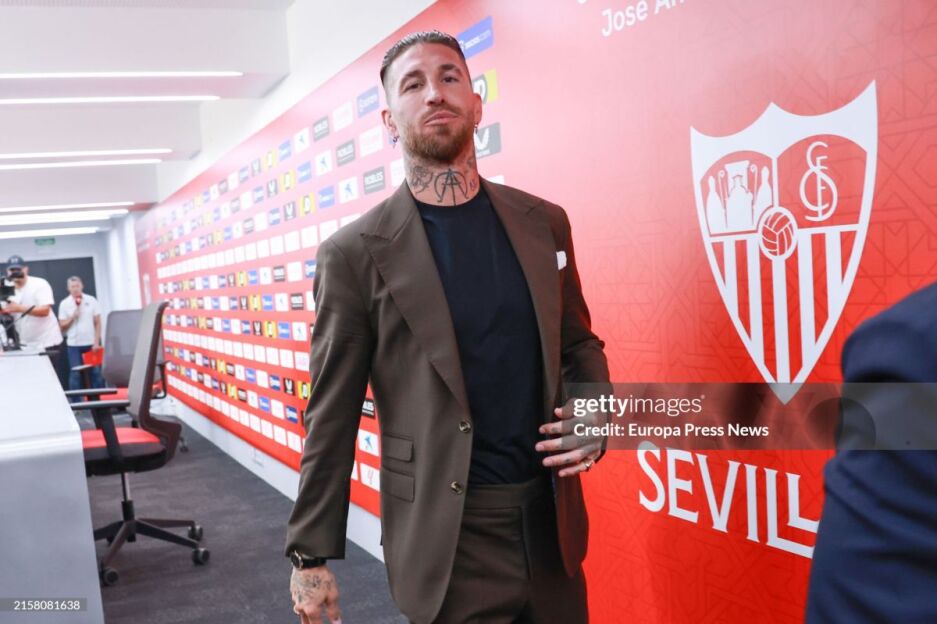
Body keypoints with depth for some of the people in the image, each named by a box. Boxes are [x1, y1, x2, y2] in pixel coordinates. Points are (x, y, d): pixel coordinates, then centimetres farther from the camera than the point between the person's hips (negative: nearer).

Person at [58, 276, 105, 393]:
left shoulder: (91, 300, 2)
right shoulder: (64, 304, 1)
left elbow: (97, 323, 3)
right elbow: (62, 327, 3)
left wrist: (96, 342, -3)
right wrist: (73, 317, -12)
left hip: (91, 343, 0)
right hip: (74, 345, 0)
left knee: (96, 373, 4)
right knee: (75, 374, 2)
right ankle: (76, 402, 7)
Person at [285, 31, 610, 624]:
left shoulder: (543, 222, 3)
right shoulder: (355, 253, -8)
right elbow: (332, 418, -5)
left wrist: (597, 416, -5)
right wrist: (311, 554, -2)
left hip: (554, 524, 4)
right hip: (447, 541, -4)